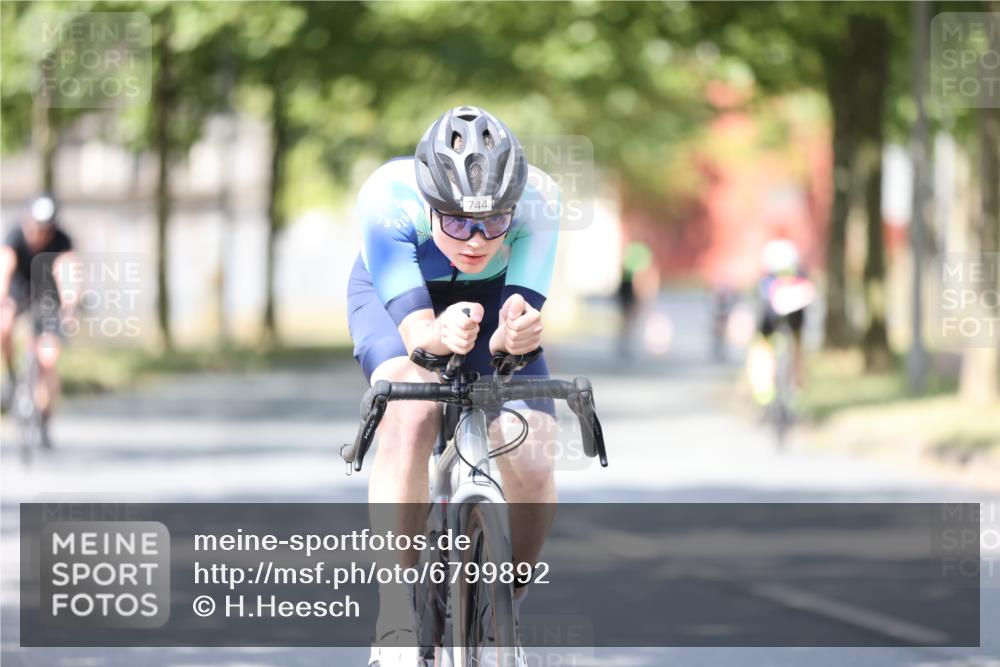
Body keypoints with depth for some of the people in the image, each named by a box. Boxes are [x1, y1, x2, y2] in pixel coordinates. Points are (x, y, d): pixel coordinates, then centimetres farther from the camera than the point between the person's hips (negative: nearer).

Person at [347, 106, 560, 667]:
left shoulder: (537, 200, -34)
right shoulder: (387, 198, -37)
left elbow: (526, 310, -34)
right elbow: (414, 325, -38)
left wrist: (516, 334, -58)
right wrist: (440, 336, -61)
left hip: (493, 296, 2)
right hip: (395, 292, -1)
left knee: (530, 462, -20)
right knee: (410, 418, -34)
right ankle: (395, 621, -29)